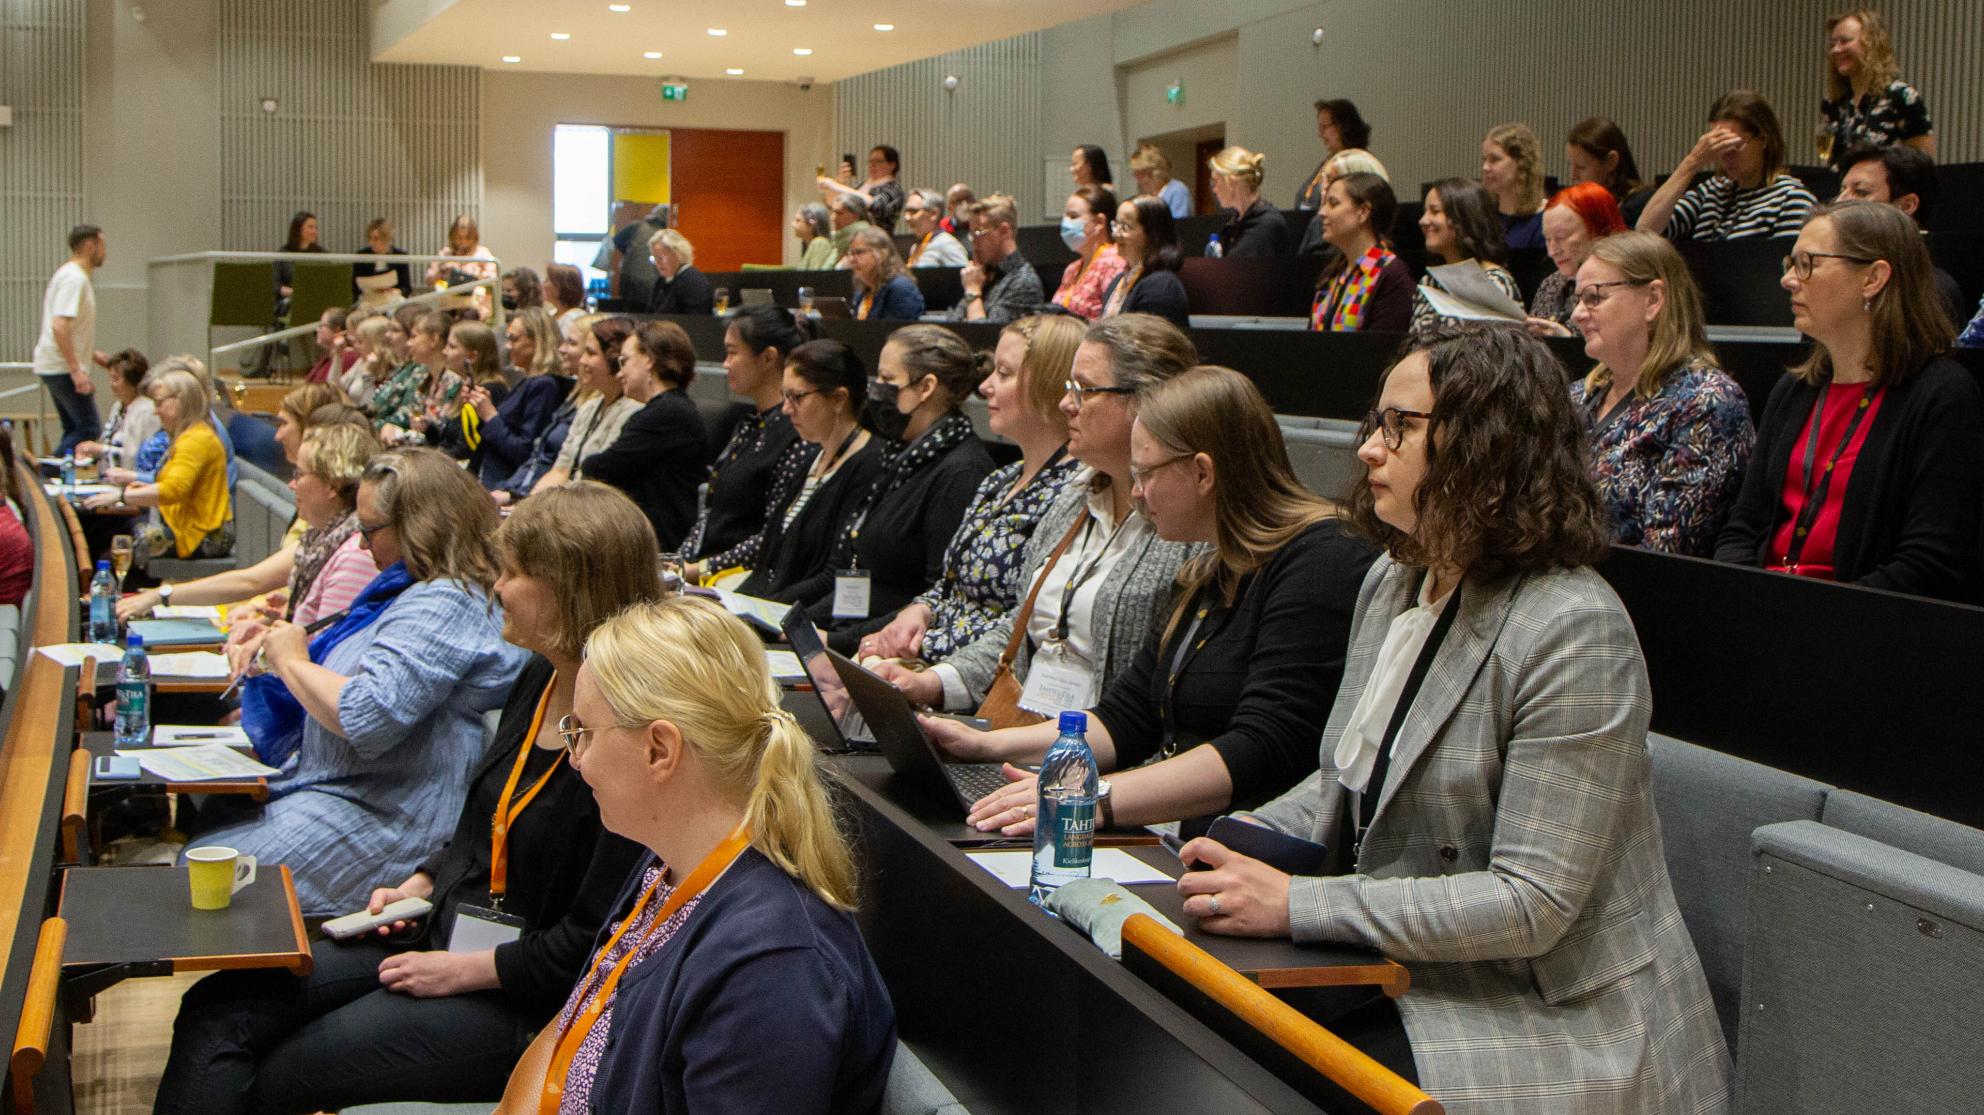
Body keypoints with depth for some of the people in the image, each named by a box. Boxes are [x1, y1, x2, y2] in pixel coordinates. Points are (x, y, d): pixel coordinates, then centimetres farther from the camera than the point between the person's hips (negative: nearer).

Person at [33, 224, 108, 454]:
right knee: (89, 430, -12)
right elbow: (59, 326, -25)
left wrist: (92, 354, 22)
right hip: (63, 368, -11)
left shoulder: (69, 275, 17)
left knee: (74, 431, 13)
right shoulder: (74, 278, -15)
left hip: (56, 367, 11)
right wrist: (76, 370, -26)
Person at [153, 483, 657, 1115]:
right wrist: (419, 884, 8)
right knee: (218, 1010, -2)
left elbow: (592, 943, -22)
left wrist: (461, 972, -16)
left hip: (520, 998, -9)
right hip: (443, 932, 9)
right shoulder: (540, 679, 7)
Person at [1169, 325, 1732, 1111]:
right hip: (1405, 975, 8)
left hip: (1557, 1022, -7)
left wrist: (1297, 906, -26)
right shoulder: (1392, 581, 7)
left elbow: (1533, 903, -24)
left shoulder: (1574, 633, -20)